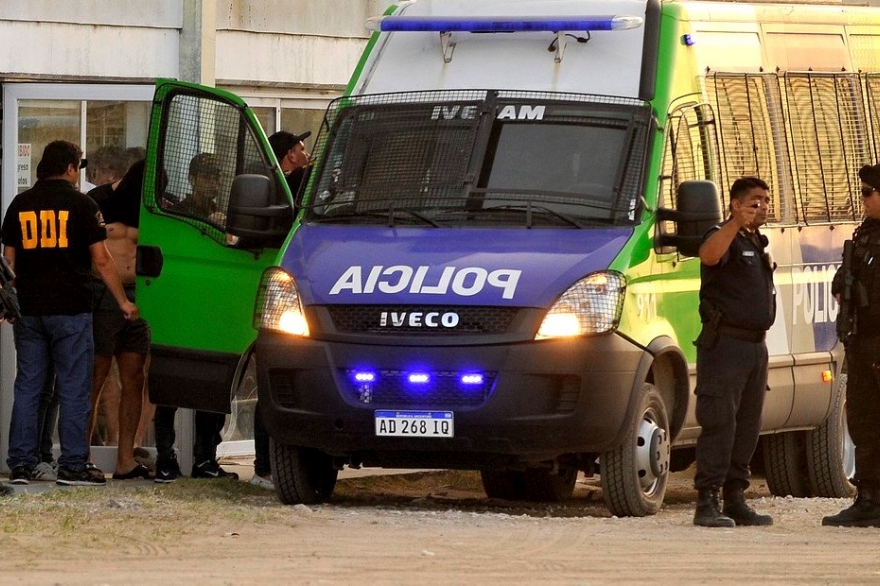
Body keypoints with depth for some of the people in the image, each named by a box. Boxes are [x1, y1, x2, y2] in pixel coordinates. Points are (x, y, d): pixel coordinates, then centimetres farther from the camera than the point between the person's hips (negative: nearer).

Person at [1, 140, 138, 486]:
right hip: (70, 308, -4)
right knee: (74, 389, 0)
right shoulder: (80, 204, -3)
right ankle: (72, 466, -3)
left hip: (28, 310, 4)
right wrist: (123, 302, 4)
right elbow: (101, 259, -4)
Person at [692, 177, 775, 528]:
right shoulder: (726, 238, -7)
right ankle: (707, 502, -13)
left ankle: (735, 501, 13)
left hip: (755, 346, 9)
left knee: (747, 426, 9)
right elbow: (709, 255, -32)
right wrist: (736, 223, -45)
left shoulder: (758, 245, 20)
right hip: (724, 344, -9)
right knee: (719, 423, -12)